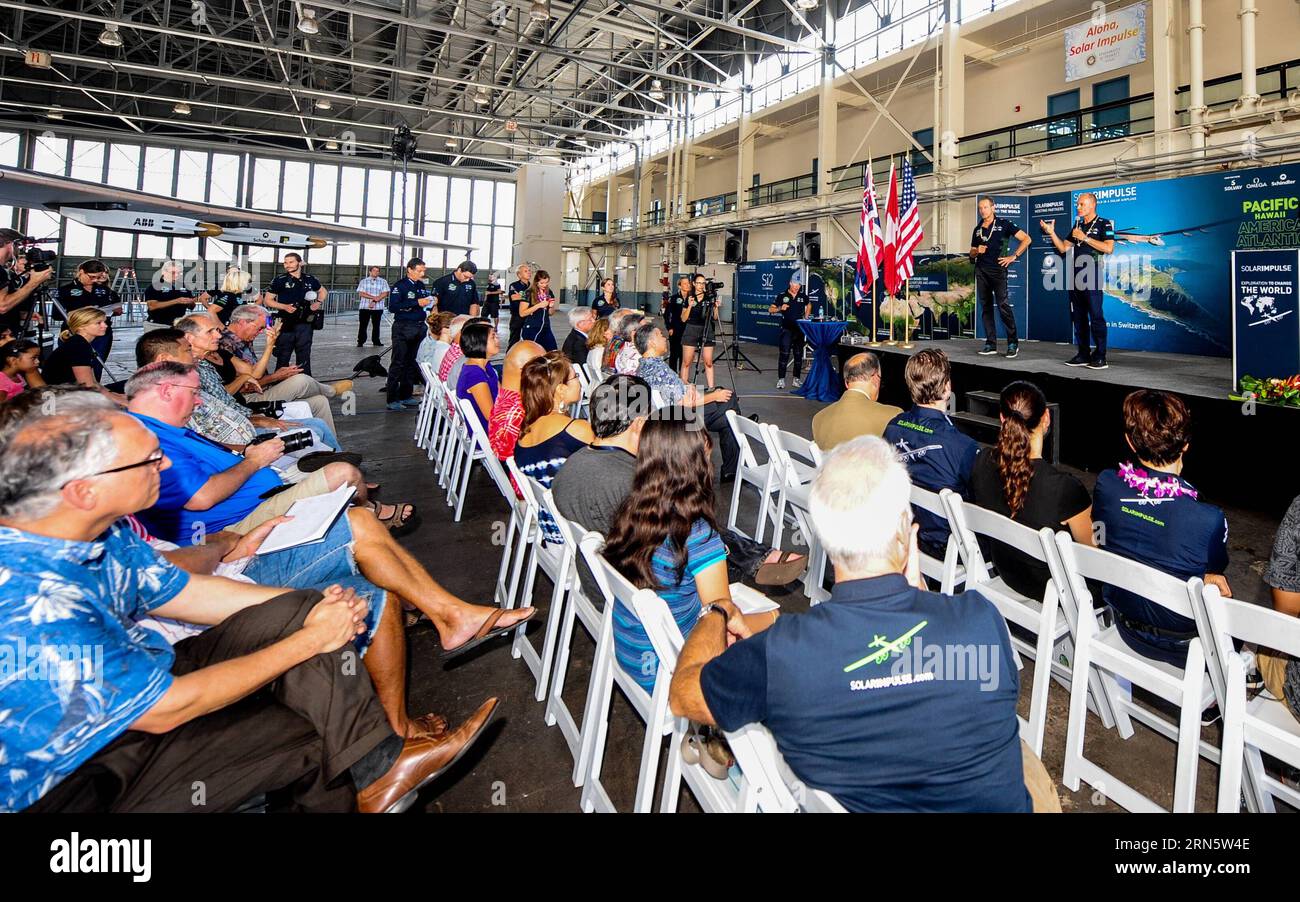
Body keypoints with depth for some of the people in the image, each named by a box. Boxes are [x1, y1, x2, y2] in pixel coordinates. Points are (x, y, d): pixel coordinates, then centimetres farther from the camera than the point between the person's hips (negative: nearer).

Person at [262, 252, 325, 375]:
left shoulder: (310, 280, 8)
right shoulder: (279, 280, 0)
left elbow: (323, 291, 27)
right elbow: (267, 300, 2)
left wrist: (319, 302, 7)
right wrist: (284, 306, -13)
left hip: (305, 323, 2)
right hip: (286, 324, -2)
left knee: (304, 355, 9)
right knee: (283, 356, 4)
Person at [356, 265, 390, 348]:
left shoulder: (383, 281, 7)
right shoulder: (363, 281, 9)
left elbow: (385, 293, -3)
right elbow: (361, 293, -1)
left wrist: (375, 301, -13)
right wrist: (373, 297, -14)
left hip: (378, 307, 0)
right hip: (364, 307, 0)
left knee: (376, 325, 5)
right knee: (362, 325, -1)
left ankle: (376, 341, 13)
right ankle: (360, 342, 4)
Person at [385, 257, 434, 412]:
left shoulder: (422, 286, 14)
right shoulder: (399, 286, -7)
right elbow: (392, 307, -18)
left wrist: (430, 303, 3)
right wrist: (417, 303, -19)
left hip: (420, 328, 7)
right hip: (403, 328, -7)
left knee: (412, 363, 11)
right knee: (398, 364, -5)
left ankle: (406, 396, 20)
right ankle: (392, 400, -3)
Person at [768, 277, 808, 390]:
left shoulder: (803, 296, 7)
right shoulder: (783, 296, 0)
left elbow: (808, 305, 28)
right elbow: (770, 309, 0)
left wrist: (806, 317, 15)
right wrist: (780, 308, -18)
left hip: (799, 329, 3)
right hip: (787, 329, -3)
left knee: (798, 355, 6)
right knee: (784, 354, -8)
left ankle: (796, 379, 14)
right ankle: (781, 379, -5)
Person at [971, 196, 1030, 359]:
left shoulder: (1003, 224, 0)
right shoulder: (977, 229, 15)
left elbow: (1026, 239, -1)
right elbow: (972, 253, 22)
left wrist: (1013, 257, -7)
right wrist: (977, 251, 0)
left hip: (998, 268, -6)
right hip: (981, 270, 6)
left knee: (1002, 305, -14)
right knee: (986, 307, 5)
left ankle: (1013, 343, -8)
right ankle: (990, 344, 10)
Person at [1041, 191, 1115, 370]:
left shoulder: (1104, 224, -1)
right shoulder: (1077, 226, 19)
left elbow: (1109, 248, -13)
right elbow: (1063, 248, 17)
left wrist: (1085, 238, -13)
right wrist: (1051, 233, 8)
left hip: (1092, 275, -7)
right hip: (1075, 275, 7)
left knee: (1096, 316, -9)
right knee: (1078, 316, 7)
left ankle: (1100, 357, -7)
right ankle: (1083, 354, 13)